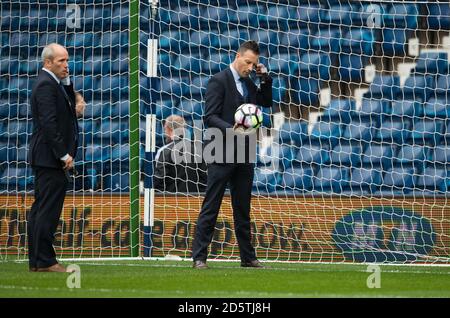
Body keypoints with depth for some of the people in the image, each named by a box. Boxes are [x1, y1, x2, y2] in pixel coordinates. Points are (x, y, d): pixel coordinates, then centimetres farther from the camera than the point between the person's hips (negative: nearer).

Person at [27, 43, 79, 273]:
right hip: (50, 159, -11)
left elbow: (70, 107, 17)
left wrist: (67, 82, 8)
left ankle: (36, 261, 15)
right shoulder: (46, 84, -15)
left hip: (44, 159, 11)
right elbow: (49, 123, -21)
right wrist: (64, 155, -19)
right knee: (48, 209, -9)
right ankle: (45, 261, -8)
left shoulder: (52, 83, 16)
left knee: (41, 209, 11)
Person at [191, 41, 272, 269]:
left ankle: (248, 257, 17)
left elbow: (267, 103, 24)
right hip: (222, 154, -7)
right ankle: (199, 257, -6)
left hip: (244, 156, 7)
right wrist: (230, 129, -29)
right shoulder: (218, 81, -7)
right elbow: (210, 117, -13)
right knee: (210, 208, -6)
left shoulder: (249, 84, 15)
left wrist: (265, 79, 9)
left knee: (242, 209, 12)